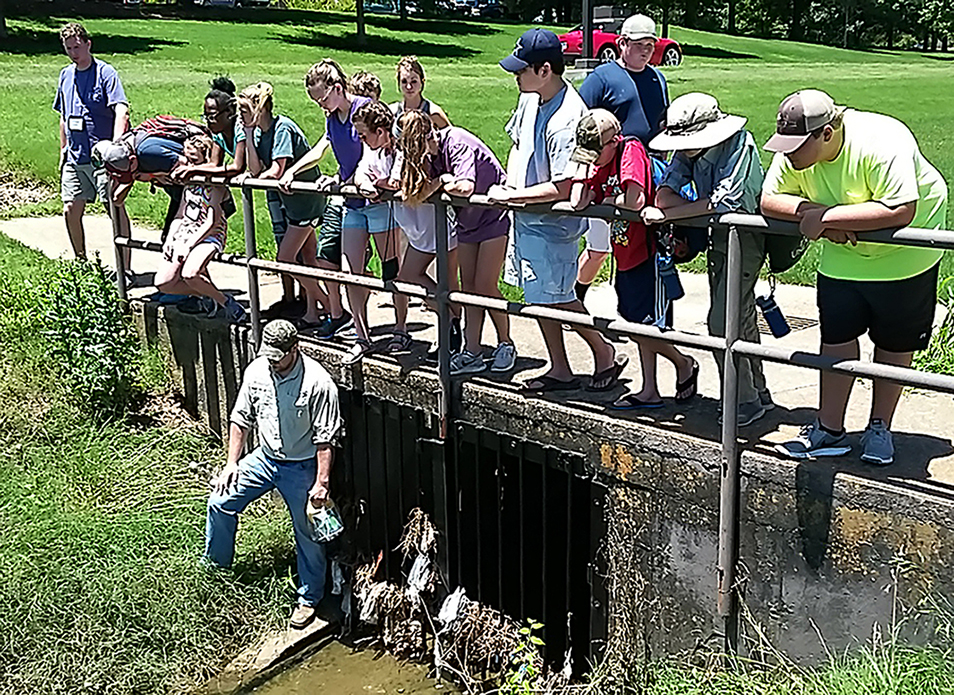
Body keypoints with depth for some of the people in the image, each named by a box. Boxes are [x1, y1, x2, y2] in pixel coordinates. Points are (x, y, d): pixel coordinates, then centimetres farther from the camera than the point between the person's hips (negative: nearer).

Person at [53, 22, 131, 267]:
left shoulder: (105, 72, -6)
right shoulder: (65, 75, 14)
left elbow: (121, 110, -18)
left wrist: (116, 144, -32)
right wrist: (63, 151, 19)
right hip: (75, 157, 6)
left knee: (116, 208, -6)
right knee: (71, 210, 6)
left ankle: (125, 268, -1)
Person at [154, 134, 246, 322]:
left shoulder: (215, 184, -10)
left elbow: (212, 222, -17)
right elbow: (181, 214, 17)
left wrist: (188, 245, -20)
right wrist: (170, 238, 2)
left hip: (209, 236, -7)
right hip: (185, 232, 7)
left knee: (189, 274, -34)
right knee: (163, 283, -8)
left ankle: (226, 302, -11)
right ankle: (206, 295, 11)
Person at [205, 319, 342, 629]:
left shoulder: (318, 382, -23)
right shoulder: (256, 371, -7)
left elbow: (325, 438, -19)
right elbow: (241, 418, 5)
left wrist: (321, 483, -20)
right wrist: (231, 463, 3)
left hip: (302, 467, -5)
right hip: (265, 458, 5)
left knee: (308, 534, 2)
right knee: (221, 502, 4)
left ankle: (309, 598, 22)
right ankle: (215, 567, 29)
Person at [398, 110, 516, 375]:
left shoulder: (456, 143, -26)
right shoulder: (428, 152, -4)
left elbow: (464, 187, -41)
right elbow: (416, 192, -12)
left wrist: (442, 182, -22)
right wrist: (439, 182, -29)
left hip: (495, 216, -8)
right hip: (467, 221, 8)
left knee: (485, 286, -7)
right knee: (468, 286, 4)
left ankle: (505, 344, 12)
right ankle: (472, 354, 6)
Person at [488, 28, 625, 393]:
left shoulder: (566, 119, -25)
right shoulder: (531, 98, 2)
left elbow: (561, 189, -27)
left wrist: (511, 196, -19)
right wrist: (511, 181, 2)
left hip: (552, 223, -9)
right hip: (526, 217, 9)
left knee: (555, 297, 0)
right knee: (539, 296, 15)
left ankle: (605, 353, 21)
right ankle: (559, 370, 28)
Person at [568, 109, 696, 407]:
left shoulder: (632, 150, -16)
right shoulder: (600, 164, 8)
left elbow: (634, 201, -29)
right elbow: (577, 203, -4)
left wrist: (609, 200, -10)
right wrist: (584, 164, -4)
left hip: (647, 253, -9)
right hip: (626, 256, 9)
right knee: (638, 324, 13)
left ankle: (684, 364, 21)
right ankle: (649, 391, 22)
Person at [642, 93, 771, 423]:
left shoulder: (739, 144, -22)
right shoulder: (687, 149, -2)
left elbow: (726, 200, -31)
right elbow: (664, 194, -11)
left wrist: (667, 215, -29)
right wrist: (707, 208, -28)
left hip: (746, 238, -8)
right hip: (718, 237, 8)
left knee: (722, 322, -12)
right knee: (740, 321, 15)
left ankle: (746, 401, 2)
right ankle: (759, 394, 28)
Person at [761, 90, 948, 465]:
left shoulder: (881, 145, -35)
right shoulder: (793, 153, -16)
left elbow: (900, 210, -42)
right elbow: (769, 200, -10)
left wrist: (827, 215, -39)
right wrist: (810, 210, -29)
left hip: (904, 254, -4)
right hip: (843, 253, 5)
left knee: (894, 342, 6)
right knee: (836, 336, 1)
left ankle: (879, 427, 22)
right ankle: (830, 430, 11)